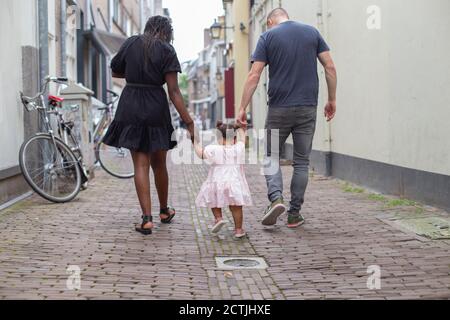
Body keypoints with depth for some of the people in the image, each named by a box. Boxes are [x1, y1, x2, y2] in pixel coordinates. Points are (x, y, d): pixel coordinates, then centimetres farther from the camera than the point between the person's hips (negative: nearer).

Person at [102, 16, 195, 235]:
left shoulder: (130, 44, 5)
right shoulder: (167, 50, -4)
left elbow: (115, 72, 18)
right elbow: (173, 92, -11)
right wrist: (188, 121, -11)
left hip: (131, 108, 1)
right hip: (156, 108, -1)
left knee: (141, 164, 3)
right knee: (159, 164, 15)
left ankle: (147, 218, -7)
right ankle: (164, 211, 33)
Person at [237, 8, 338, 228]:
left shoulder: (268, 36, 1)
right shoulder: (312, 32, 8)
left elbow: (254, 75, -6)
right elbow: (330, 67, 3)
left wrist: (243, 107, -4)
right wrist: (332, 100, 10)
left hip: (279, 109, -2)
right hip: (307, 109, 2)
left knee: (271, 156, 14)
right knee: (301, 162, 10)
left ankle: (276, 198, -9)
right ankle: (294, 214, 11)